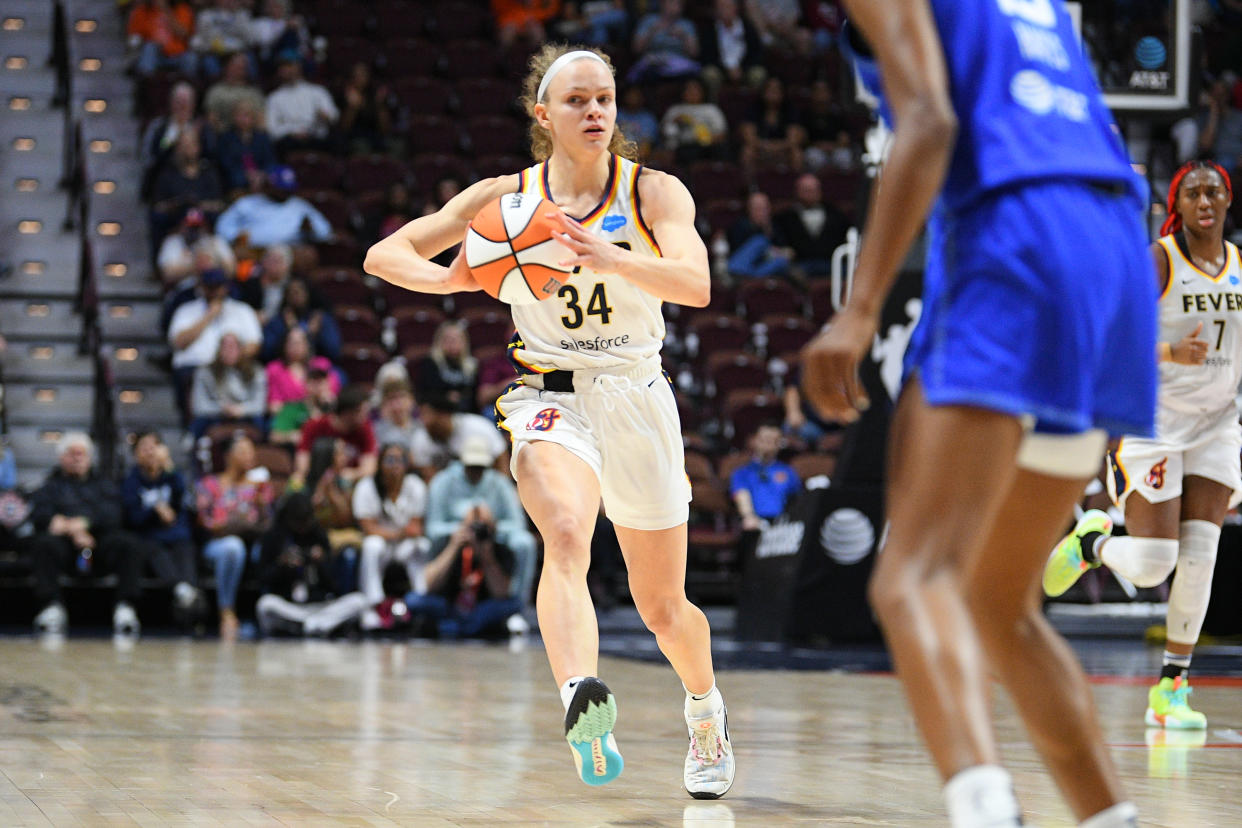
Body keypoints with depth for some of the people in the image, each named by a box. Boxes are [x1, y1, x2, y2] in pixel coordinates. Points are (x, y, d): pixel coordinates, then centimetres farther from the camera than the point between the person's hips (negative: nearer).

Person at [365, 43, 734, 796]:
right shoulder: (506, 198, -1)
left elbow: (696, 284, -23)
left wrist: (609, 258, -41)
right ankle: (584, 706, -55)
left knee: (664, 609, 12)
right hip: (550, 398, -1)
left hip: (638, 401, 1)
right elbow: (384, 255, 0)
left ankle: (707, 712, 43)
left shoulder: (655, 193, -4)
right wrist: (448, 279, -23)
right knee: (567, 537, -34)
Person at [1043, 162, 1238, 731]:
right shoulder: (1157, 260, -10)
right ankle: (1093, 541, 24)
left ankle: (1171, 690, 2)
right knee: (1152, 565, -11)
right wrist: (1171, 353, -31)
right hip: (1155, 421, -5)